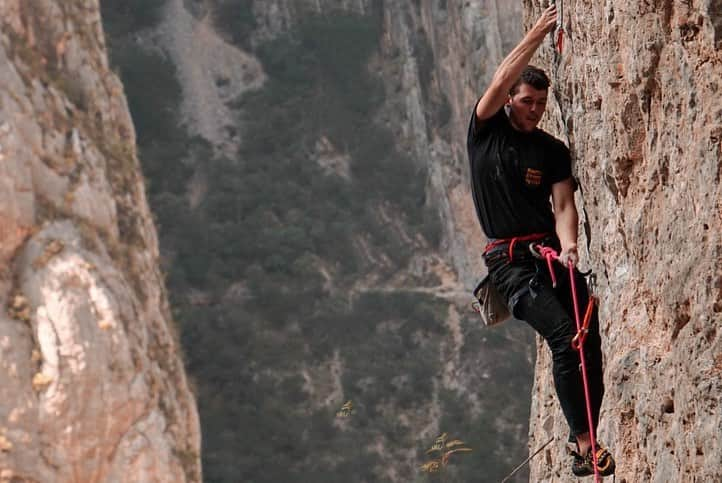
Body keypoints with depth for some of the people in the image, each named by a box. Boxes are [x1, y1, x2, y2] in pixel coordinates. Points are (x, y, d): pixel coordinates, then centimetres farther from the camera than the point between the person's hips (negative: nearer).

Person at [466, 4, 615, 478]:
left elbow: (564, 204, -3)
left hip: (551, 254, 4)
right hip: (509, 260, -4)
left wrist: (568, 245, -23)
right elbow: (500, 82, -13)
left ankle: (587, 445, -7)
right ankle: (586, 448, -21)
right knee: (566, 336, -21)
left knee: (590, 339, -12)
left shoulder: (553, 150, 11)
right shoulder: (485, 131, 5)